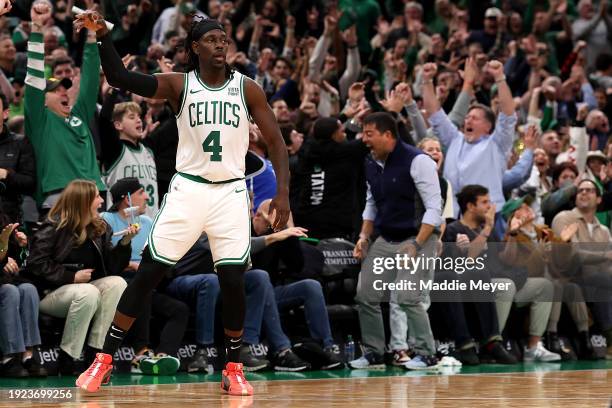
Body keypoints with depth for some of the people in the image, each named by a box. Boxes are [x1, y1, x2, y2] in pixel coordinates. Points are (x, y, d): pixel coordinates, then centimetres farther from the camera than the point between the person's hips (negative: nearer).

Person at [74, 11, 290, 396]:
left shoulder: (247, 89, 0)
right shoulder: (179, 85, -2)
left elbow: (276, 141, 2)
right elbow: (120, 77, -13)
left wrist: (283, 192, -9)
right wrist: (103, 35, -28)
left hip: (231, 192, 1)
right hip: (188, 189, 0)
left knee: (233, 281, -6)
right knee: (147, 273, -3)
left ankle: (233, 369, 11)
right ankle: (105, 359, 3)